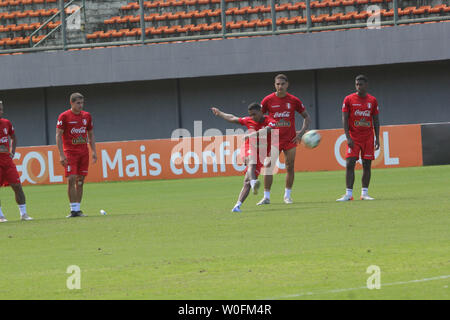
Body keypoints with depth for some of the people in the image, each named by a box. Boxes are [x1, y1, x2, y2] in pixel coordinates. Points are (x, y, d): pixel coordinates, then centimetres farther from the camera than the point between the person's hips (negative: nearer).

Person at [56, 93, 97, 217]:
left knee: (80, 181, 5)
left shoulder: (87, 116, 10)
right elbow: (58, 136, -6)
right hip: (70, 152, -4)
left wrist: (94, 151, 9)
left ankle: (78, 209, 10)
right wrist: (61, 154, -13)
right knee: (71, 179, -12)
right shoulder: (64, 116, -5)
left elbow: (91, 135, 17)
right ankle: (73, 209, -10)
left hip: (84, 152, 4)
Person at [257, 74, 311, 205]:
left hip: (290, 139, 1)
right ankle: (266, 197, -2)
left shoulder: (294, 100, 0)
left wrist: (301, 132, -4)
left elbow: (307, 117, 9)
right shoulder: (268, 100, -2)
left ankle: (287, 195, 16)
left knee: (290, 167, 3)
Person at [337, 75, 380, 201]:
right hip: (354, 138, -2)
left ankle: (364, 193, 6)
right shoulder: (349, 99, 0)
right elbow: (345, 119, -2)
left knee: (367, 165, 0)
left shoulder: (372, 100, 6)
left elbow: (376, 120, 10)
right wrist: (348, 137, -11)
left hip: (368, 138, 2)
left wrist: (377, 138, 4)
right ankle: (349, 194, -9)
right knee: (349, 164, -10)